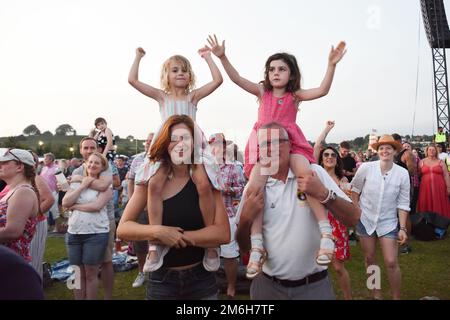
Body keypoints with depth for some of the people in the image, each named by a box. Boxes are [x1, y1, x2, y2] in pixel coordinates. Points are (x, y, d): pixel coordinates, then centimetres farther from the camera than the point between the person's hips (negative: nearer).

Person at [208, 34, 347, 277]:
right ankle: (257, 247, -16)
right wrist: (222, 57, -9)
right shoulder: (262, 91, 10)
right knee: (254, 186, -23)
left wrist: (332, 65, -19)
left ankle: (326, 233, -25)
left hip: (291, 144, -1)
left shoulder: (295, 95, 7)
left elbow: (322, 91, -8)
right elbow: (237, 79, 1)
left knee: (305, 173, -33)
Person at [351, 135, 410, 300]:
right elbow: (355, 188, 5)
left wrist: (403, 228, -7)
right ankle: (376, 294, 33)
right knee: (369, 258, 13)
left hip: (388, 222, -1)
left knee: (391, 262, -3)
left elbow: (403, 203, -5)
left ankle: (396, 297, 19)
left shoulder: (403, 173, -10)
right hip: (365, 219, 1)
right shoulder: (366, 167, -11)